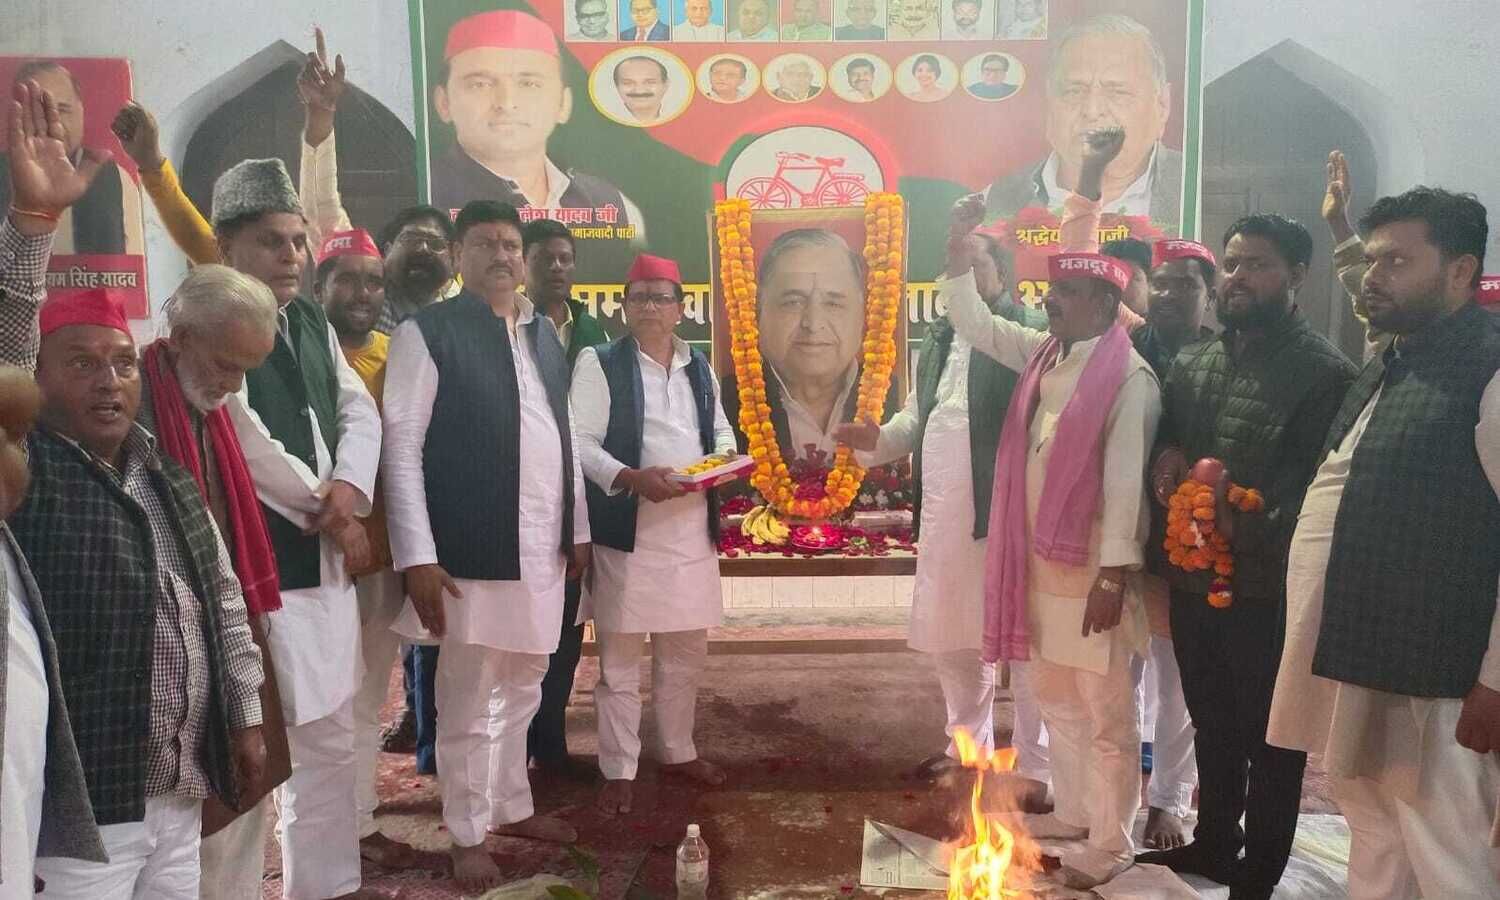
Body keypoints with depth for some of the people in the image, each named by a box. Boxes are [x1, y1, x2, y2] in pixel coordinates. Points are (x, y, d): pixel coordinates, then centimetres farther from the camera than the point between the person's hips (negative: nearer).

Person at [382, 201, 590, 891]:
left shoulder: (545, 333, 12)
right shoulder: (427, 332, -7)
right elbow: (400, 447, -11)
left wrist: (578, 529, 15)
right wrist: (418, 555, -16)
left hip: (542, 547, 6)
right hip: (473, 548, -6)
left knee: (521, 692, 20)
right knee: (467, 703, 7)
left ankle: (511, 807, 38)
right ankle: (468, 835, 24)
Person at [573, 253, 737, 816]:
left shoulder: (698, 367, 14)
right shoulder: (599, 363, -4)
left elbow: (720, 430, 22)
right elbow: (581, 442, -11)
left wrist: (725, 458, -1)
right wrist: (633, 478, -24)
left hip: (692, 528, 6)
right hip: (627, 529, -5)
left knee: (686, 651, 15)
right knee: (620, 657, 3)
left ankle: (678, 751, 32)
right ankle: (618, 770, 14)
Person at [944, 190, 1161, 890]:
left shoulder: (1130, 377, -15)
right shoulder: (1044, 354, 7)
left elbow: (1126, 479, -19)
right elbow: (974, 324, 14)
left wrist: (1115, 573, -21)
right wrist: (958, 248, 2)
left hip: (1093, 567, -8)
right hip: (1037, 558, 8)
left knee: (1106, 711, 5)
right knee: (1055, 697, 19)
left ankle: (1111, 842, 19)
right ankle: (1074, 812, 36)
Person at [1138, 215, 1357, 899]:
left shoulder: (1326, 373, -12)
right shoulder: (1190, 365, 7)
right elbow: (1162, 444, 18)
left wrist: (1245, 525, -21)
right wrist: (1168, 463, -4)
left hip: (1270, 590, -6)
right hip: (1192, 579, 6)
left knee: (1270, 740, 11)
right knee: (1211, 726, 21)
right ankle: (1212, 843, 40)